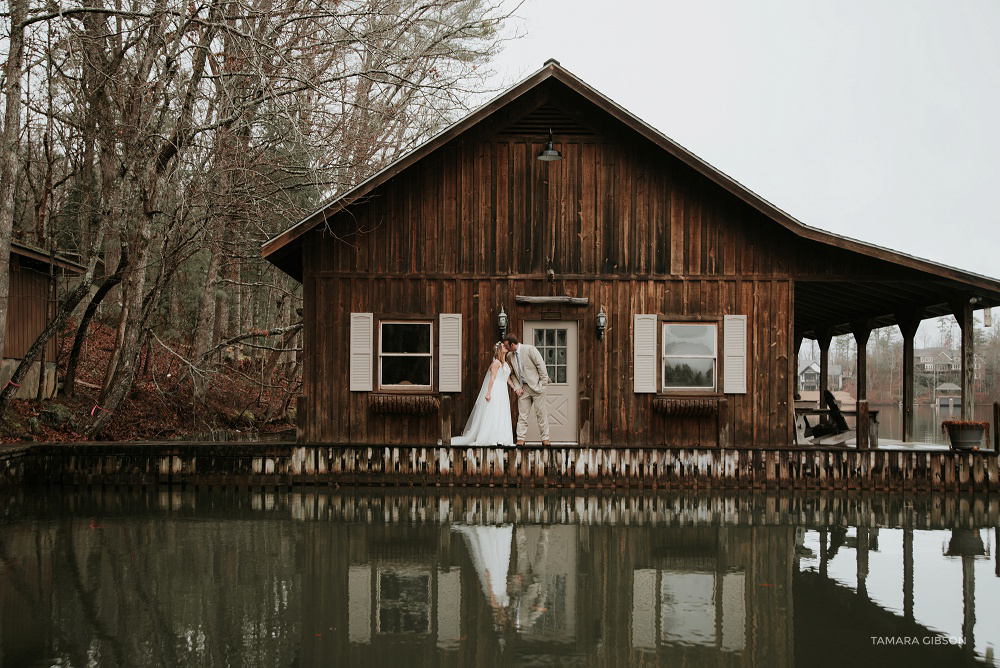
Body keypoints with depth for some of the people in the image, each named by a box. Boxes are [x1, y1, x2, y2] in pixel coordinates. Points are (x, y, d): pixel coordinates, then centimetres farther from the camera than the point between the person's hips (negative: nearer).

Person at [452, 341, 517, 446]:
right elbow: (492, 378, -14)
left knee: (502, 416, 5)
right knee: (492, 414, -9)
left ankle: (500, 439, 5)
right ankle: (491, 439, -9)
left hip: (503, 392, 9)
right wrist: (489, 393, -20)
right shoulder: (496, 362, -8)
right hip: (495, 391, -9)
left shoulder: (506, 364, 17)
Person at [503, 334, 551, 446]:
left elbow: (540, 365, -9)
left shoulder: (530, 349, -10)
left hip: (536, 385, -5)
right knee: (522, 414, 1)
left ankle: (545, 439, 7)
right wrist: (517, 388, 2)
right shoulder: (510, 356, 7)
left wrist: (543, 382, -11)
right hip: (523, 388, 5)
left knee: (541, 413, 0)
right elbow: (513, 374, 15)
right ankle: (521, 439, 2)